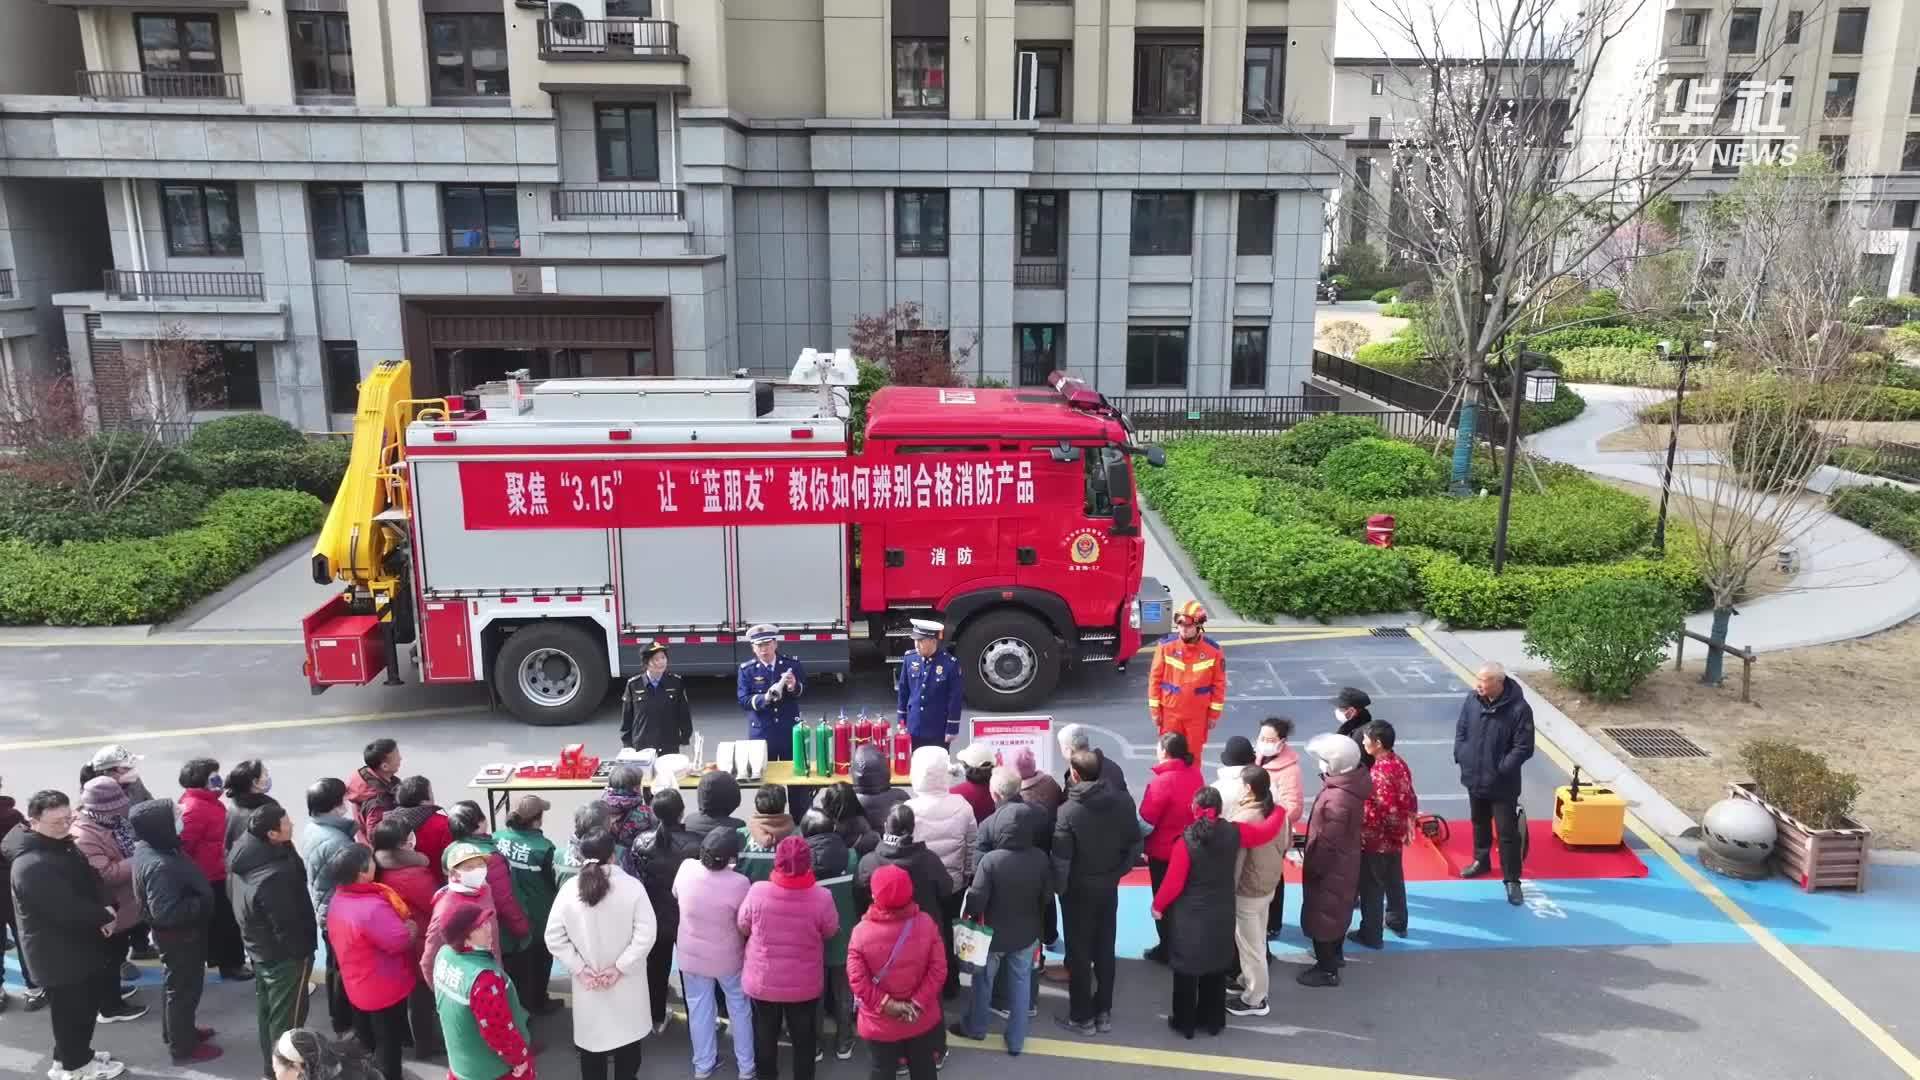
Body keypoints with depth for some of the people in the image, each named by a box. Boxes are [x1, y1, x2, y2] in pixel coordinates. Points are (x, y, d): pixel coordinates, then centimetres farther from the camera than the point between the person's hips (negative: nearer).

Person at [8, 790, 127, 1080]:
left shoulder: (63, 845, 3)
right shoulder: (32, 866, -30)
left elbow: (91, 882, 12)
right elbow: (68, 911, -33)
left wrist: (102, 912, -7)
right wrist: (104, 915, -16)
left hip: (78, 944, 10)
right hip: (57, 954, -10)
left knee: (87, 1005, 22)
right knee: (72, 1011, 8)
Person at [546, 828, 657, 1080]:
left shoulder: (570, 888, -9)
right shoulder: (631, 885, -15)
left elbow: (554, 938, -7)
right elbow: (646, 934, -18)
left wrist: (579, 968, -4)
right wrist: (620, 967, -11)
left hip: (588, 984, 1)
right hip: (627, 983, -1)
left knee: (591, 1038, 16)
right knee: (627, 1038, 17)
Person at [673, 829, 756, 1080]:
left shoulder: (686, 868, -21)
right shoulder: (739, 883, -31)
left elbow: (675, 895, 2)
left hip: (692, 955, 3)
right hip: (728, 957, -2)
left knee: (699, 1009, 21)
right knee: (739, 1008, 19)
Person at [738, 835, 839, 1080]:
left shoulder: (757, 892, -24)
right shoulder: (821, 898, -25)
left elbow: (743, 927, -6)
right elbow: (830, 932, -6)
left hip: (763, 981, 1)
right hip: (804, 984, 0)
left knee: (765, 1037, 24)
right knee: (804, 1039, 23)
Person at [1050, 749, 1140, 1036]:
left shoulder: (1068, 811, -23)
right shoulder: (1123, 800, -10)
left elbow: (1061, 860, -20)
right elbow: (1135, 845, 0)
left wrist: (1059, 889, -3)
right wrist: (1117, 872, 12)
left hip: (1079, 889, -4)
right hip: (1109, 886, 4)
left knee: (1079, 953, 10)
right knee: (1105, 950, 17)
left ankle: (1082, 1017, 20)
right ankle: (1104, 1013, 27)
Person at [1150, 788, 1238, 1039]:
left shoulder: (1186, 841, -22)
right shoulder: (1233, 834, -11)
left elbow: (1173, 882, -17)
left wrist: (1158, 905, -1)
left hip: (1190, 917, -4)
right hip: (1222, 915, 4)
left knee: (1186, 971, 11)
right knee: (1216, 971, 19)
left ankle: (1185, 1022, 22)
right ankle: (1213, 1021, 31)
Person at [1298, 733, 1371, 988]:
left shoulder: (1337, 799, -35)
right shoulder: (1350, 785, -6)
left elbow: (1328, 843, -27)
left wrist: (1312, 867, -13)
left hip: (1330, 868, -9)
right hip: (1344, 863, 9)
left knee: (1320, 917, 7)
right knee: (1337, 911, 27)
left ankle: (1327, 970, 21)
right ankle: (1335, 953, 46)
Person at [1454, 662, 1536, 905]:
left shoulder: (1519, 709, -21)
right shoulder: (1472, 699, -6)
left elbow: (1524, 748, -17)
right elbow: (1460, 730, 7)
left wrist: (1500, 769, -18)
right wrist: (1461, 756, -3)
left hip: (1502, 784, -5)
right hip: (1474, 777, 5)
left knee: (1508, 832, 2)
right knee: (1479, 823, 24)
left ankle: (1512, 879, 13)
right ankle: (1481, 861, 44)